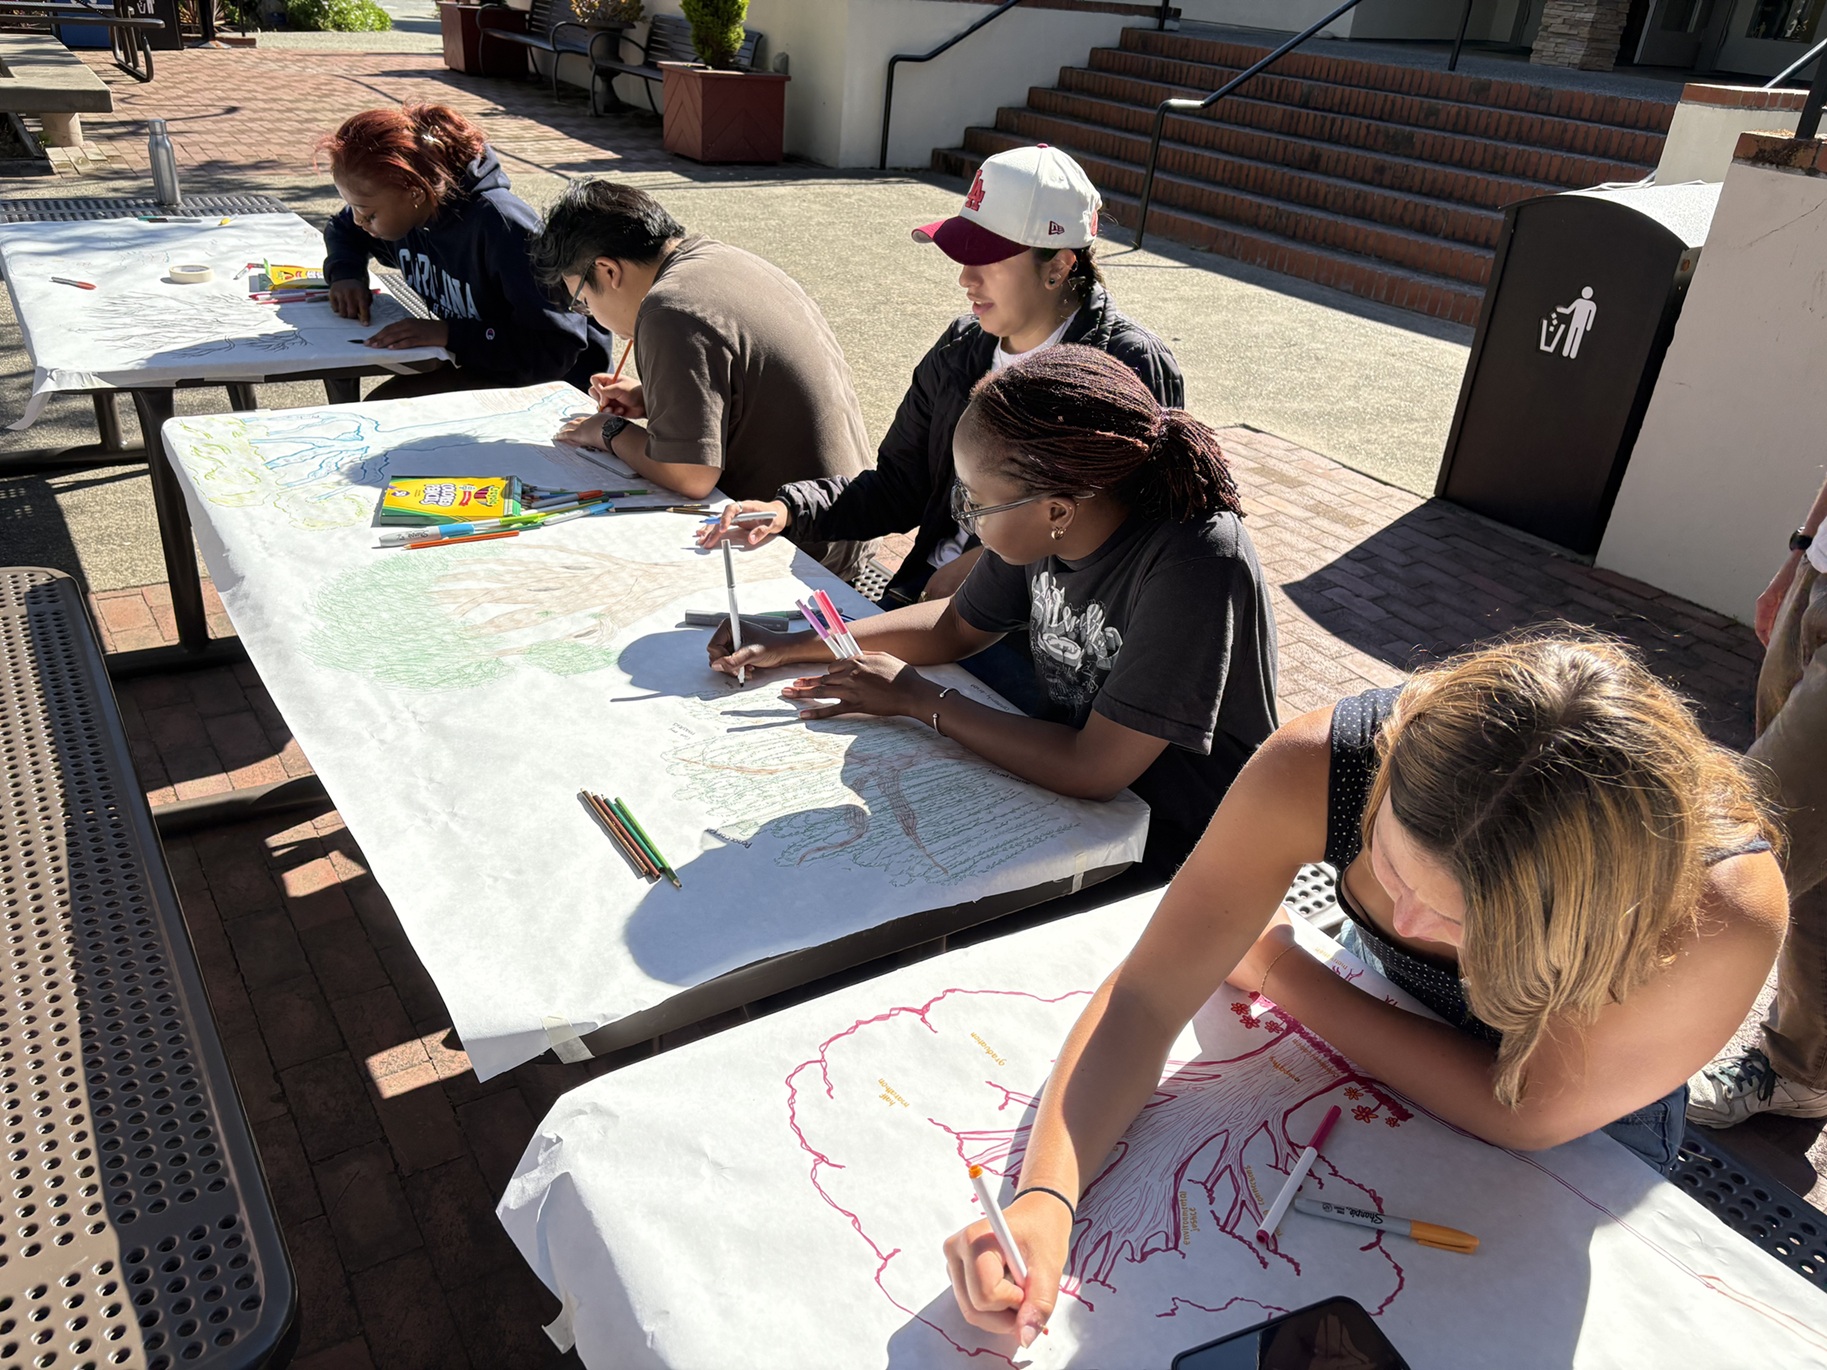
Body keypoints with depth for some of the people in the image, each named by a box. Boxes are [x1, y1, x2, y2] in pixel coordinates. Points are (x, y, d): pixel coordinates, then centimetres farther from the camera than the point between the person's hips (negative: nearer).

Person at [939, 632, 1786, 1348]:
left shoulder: (1721, 922, -42)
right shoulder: (1316, 770, -39)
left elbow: (1520, 1115, -27)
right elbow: (1145, 997, -32)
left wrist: (1277, 971, -24)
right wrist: (1043, 1199, -47)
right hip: (1388, 1025, 2)